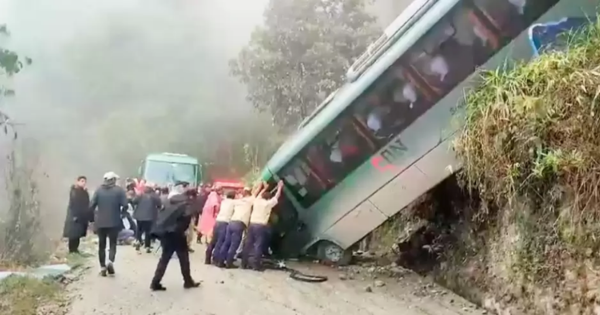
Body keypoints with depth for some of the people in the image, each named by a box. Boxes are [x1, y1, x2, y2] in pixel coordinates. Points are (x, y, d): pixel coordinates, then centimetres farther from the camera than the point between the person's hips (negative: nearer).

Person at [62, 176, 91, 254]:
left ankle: (75, 249, 17)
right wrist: (74, 215, -22)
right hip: (74, 216, -6)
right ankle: (72, 250, 2)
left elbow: (87, 205, 10)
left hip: (82, 217, 6)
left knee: (78, 234, 10)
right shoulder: (74, 191, -8)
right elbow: (72, 204, -15)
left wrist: (88, 217, 4)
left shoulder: (85, 193, 12)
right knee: (73, 234, -4)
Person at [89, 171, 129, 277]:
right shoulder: (119, 190, -5)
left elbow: (91, 205, -6)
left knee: (101, 245, 12)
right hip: (114, 221, -1)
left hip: (100, 221, 2)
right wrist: (121, 214, 5)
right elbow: (125, 205, -13)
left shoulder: (99, 190, 0)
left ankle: (103, 267, 13)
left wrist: (97, 213, 11)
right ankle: (110, 261, -13)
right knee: (113, 243, 10)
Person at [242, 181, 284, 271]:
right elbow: (276, 197, 12)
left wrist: (265, 188, 47)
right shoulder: (268, 203, 0)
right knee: (258, 245, -3)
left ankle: (244, 264, 10)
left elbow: (259, 195, 34)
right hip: (260, 226, -5)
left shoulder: (257, 201, 12)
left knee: (248, 244, 7)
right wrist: (279, 187, 26)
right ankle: (256, 265, -5)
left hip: (252, 224, 5)